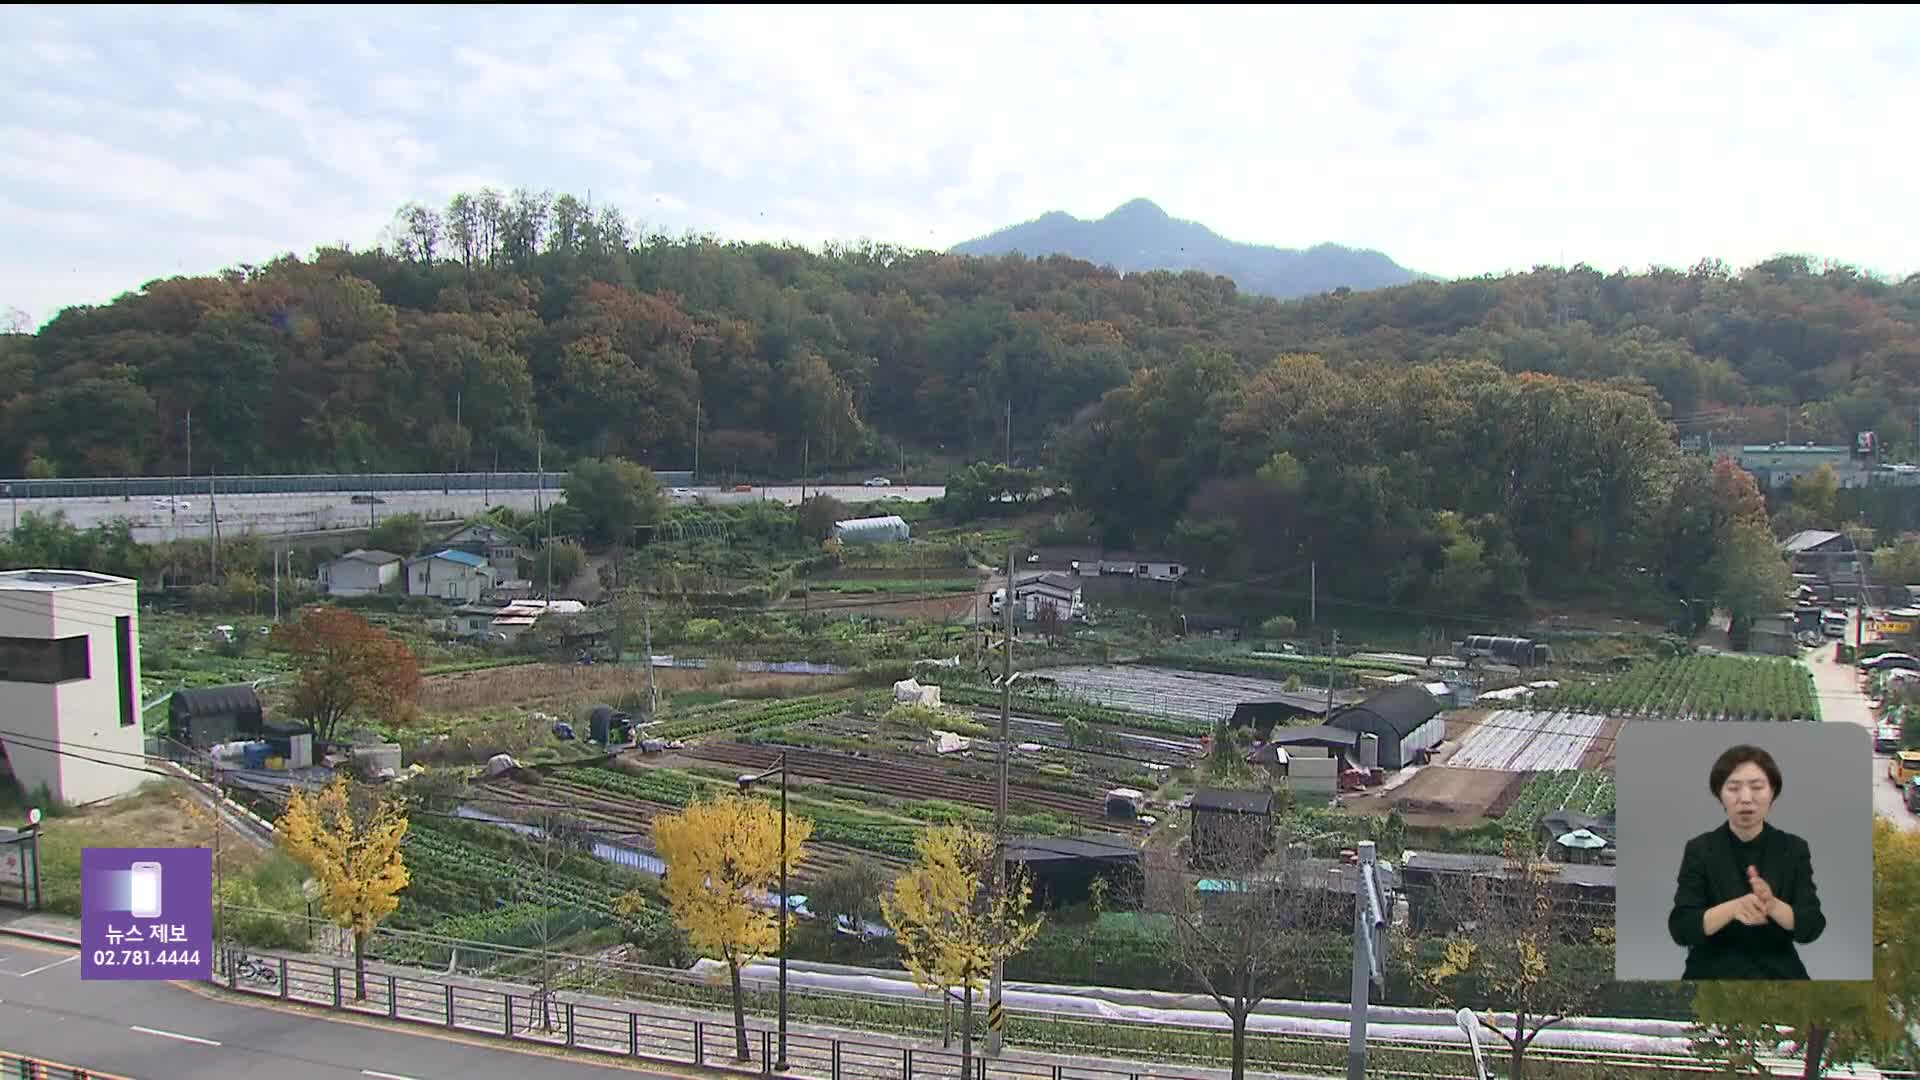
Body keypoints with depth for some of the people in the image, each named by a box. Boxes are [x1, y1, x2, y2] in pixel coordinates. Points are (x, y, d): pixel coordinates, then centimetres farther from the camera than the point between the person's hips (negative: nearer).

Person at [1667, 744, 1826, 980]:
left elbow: (1811, 927, -6)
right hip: (1714, 977, -2)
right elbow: (1681, 928, -11)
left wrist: (1772, 905, -25)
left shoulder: (1794, 848, 3)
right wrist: (1733, 908, -27)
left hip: (1778, 976, 2)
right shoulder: (1700, 849, -3)